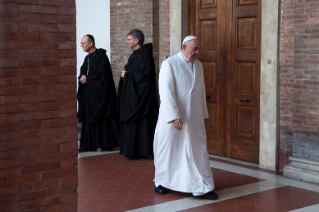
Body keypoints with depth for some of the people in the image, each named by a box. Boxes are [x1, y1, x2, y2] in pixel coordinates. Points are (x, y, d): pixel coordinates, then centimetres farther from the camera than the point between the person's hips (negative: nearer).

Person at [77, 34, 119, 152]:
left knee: (102, 119, -4)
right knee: (89, 119, 7)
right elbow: (83, 74, 18)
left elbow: (102, 74, -19)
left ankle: (107, 143, 3)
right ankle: (89, 144, 11)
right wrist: (82, 78, -5)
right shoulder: (87, 58, 15)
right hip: (88, 93, 8)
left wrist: (87, 79, -12)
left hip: (99, 93, -8)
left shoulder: (101, 56, -11)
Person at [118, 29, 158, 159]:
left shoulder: (145, 55, -14)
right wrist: (125, 73, 1)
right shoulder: (134, 55, 14)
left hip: (140, 96, -9)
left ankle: (145, 150, 2)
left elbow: (144, 75, -21)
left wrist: (127, 75, -12)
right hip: (131, 95, 9)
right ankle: (132, 149, 16)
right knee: (131, 123, 10)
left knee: (143, 123, -4)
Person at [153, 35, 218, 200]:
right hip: (172, 117, -5)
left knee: (198, 151, 3)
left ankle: (202, 188, 7)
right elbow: (166, 92, -17)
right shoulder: (169, 64, -10)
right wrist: (174, 117, -22)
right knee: (168, 150, 8)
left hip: (194, 118, 5)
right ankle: (161, 182, 26)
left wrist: (203, 114, 13)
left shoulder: (198, 65, 9)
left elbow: (201, 91, 14)